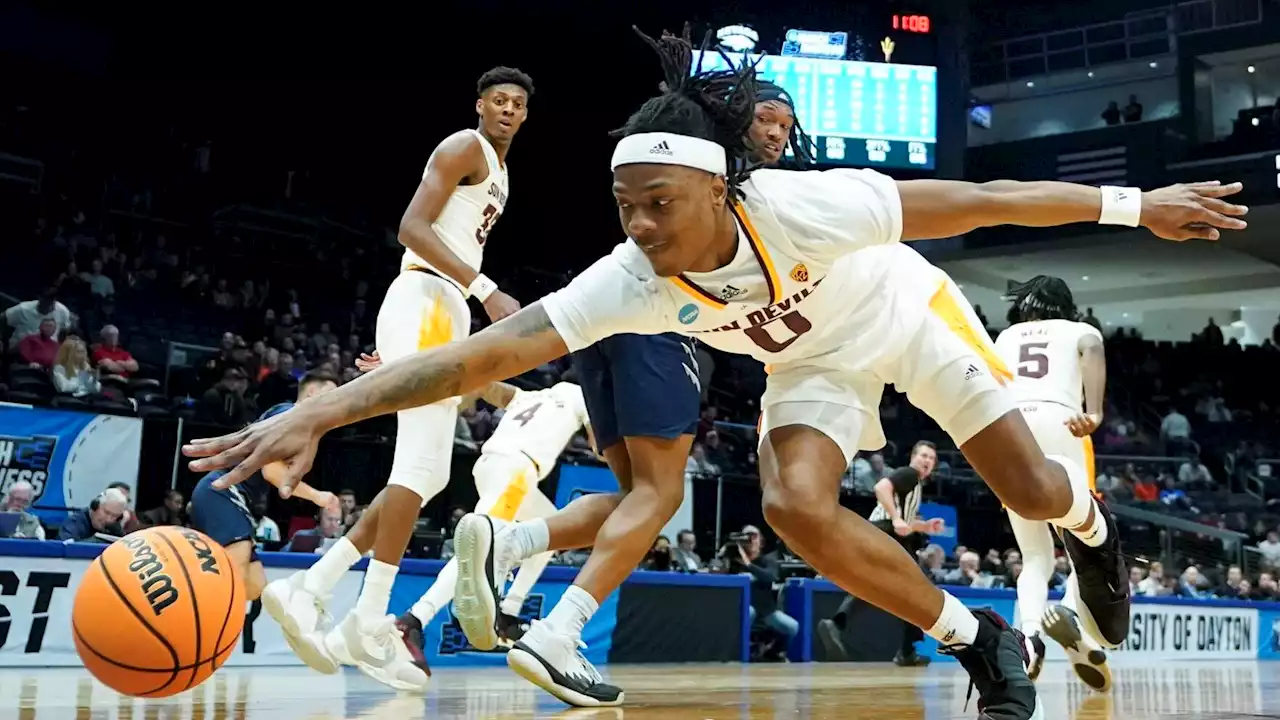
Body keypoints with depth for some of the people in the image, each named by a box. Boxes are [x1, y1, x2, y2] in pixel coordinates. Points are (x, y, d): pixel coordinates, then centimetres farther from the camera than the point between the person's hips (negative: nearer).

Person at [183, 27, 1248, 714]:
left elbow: (966, 201, -29)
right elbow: (485, 351, -39)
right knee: (797, 505, -22)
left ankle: (1093, 527, 48)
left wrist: (1134, 205, -21)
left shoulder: (803, 206, -40)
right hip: (817, 362, 2)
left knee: (1034, 492, 5)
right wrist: (317, 416, -49)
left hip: (910, 314, -2)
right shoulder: (629, 283, -32)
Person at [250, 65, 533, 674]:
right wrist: (486, 291, -22)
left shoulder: (498, 172, 27)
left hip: (446, 311, 10)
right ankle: (370, 620, -11)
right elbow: (412, 228, -16)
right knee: (419, 465, -14)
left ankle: (308, 590, 5)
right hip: (424, 304, -10)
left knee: (428, 475, 6)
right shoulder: (465, 147, -3)